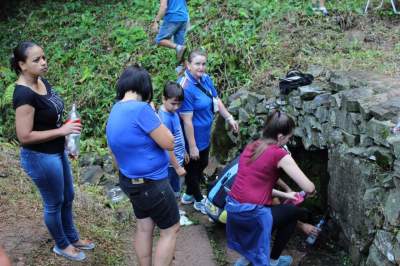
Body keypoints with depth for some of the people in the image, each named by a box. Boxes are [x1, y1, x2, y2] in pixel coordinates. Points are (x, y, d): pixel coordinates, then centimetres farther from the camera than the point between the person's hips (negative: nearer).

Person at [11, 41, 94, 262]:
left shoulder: (42, 82, 0)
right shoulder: (24, 94, -27)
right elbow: (24, 136, -27)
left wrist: (67, 127, 5)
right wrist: (61, 131, -24)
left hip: (56, 151, 9)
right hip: (40, 157, -9)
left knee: (67, 197, 23)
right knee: (54, 203, 12)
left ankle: (73, 238, 44)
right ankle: (61, 245, 35)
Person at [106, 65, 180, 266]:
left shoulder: (114, 113, 4)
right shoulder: (141, 108, -24)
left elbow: (115, 155, 14)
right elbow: (169, 143, -18)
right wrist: (155, 115, -6)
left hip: (131, 181, 9)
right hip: (152, 184, -9)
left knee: (144, 228, 18)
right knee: (170, 230, 7)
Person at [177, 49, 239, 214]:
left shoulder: (206, 79, -4)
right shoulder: (185, 87, -29)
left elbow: (216, 100, 11)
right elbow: (187, 120, -27)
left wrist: (229, 118, 8)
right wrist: (192, 147, -23)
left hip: (205, 135, 9)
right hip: (193, 137, -9)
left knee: (202, 165, 25)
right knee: (193, 168, 14)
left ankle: (189, 195, 47)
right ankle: (198, 200, 37)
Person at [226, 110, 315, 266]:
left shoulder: (251, 147, 11)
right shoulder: (279, 154, -10)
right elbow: (309, 188, -9)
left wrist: (284, 195, 24)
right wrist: (312, 189, 15)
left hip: (232, 210, 7)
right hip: (252, 214, -7)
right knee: (296, 212, 20)